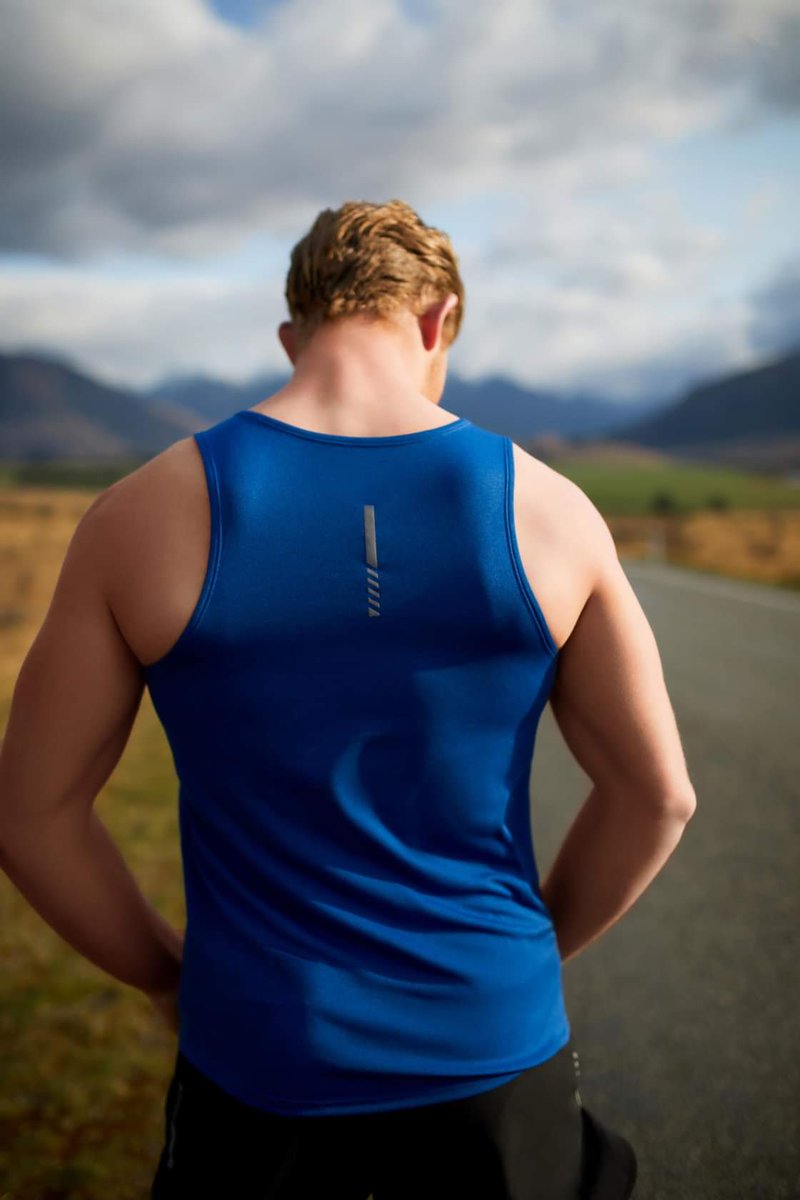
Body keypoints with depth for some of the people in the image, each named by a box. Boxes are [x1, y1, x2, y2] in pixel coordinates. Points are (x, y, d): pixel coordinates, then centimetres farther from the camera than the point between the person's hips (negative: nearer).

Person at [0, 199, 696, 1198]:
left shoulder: (144, 515, -10)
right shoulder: (547, 508, -8)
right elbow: (658, 793, -3)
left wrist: (167, 977, 9)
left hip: (262, 1065, 0)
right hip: (497, 1049, 1)